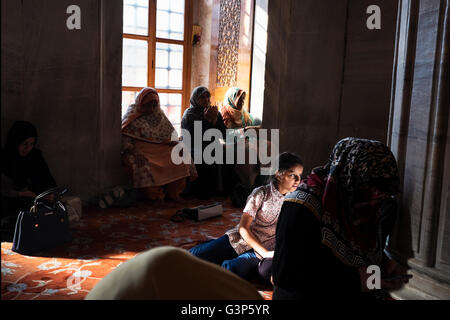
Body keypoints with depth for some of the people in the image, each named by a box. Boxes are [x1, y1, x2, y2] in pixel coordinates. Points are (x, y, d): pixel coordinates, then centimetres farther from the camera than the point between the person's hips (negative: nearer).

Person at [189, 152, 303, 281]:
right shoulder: (261, 194, -8)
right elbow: (243, 228, -10)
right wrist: (265, 253, -18)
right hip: (240, 238, -1)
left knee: (234, 269, -33)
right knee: (194, 255, -17)